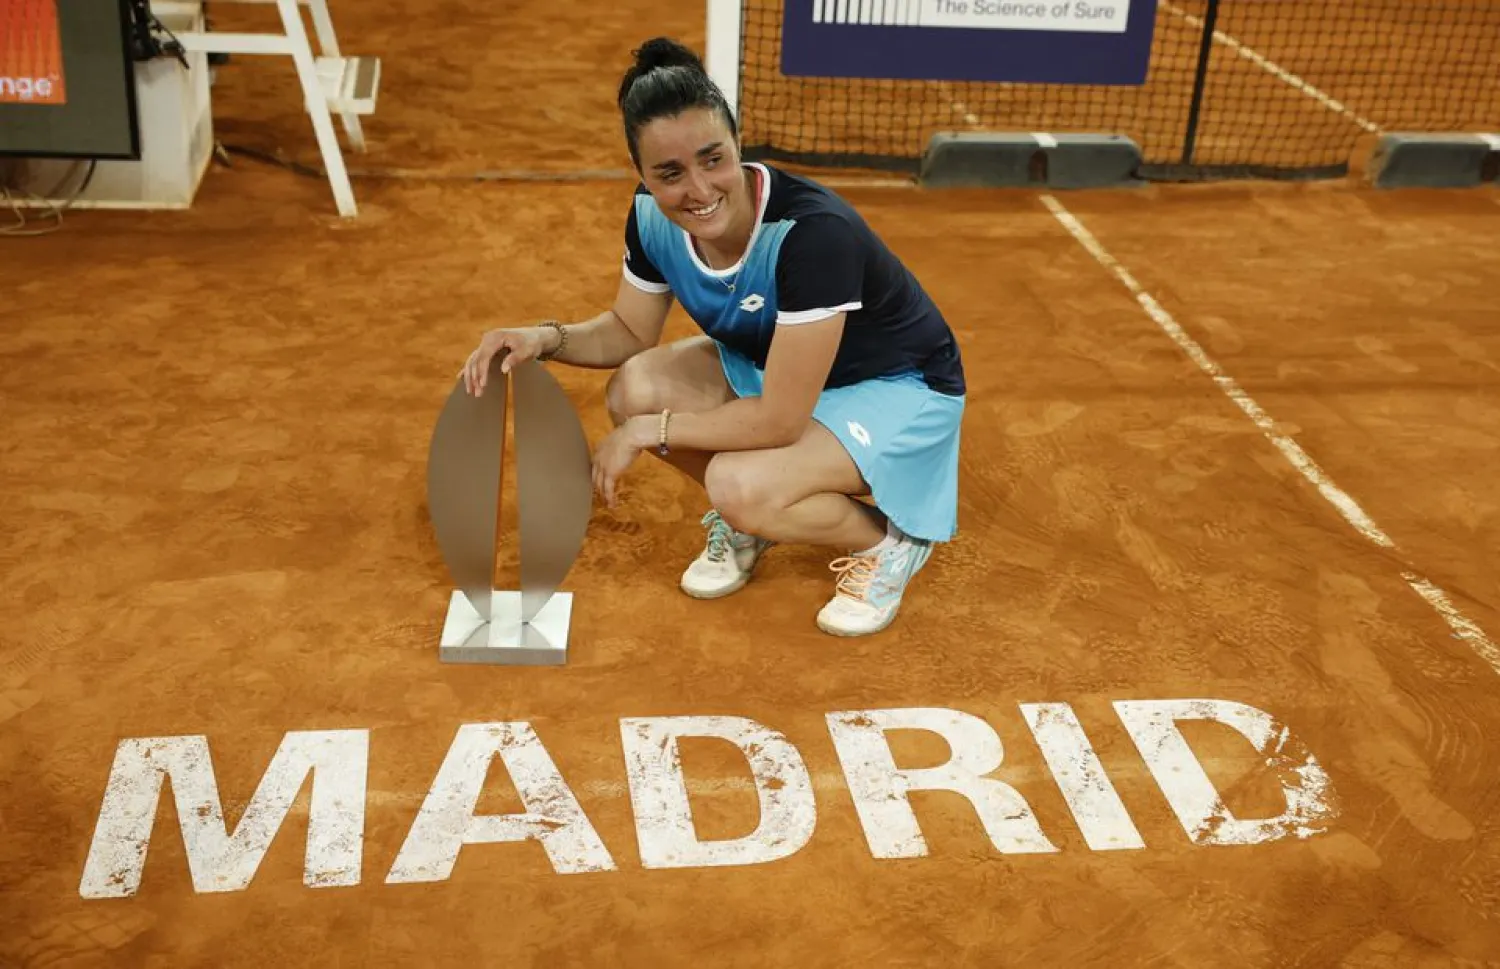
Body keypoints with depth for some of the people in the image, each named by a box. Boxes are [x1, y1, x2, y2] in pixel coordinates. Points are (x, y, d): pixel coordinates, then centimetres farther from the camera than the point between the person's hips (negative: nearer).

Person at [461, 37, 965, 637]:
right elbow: (630, 332, 1)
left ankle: (887, 541, -1)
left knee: (738, 485, -31)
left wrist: (647, 432, -25)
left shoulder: (813, 230, -37)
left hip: (896, 387, -7)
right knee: (634, 388, -17)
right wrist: (547, 338, -19)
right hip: (771, 365, 7)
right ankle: (747, 523, 9)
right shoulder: (652, 216, -16)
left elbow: (779, 419, -34)